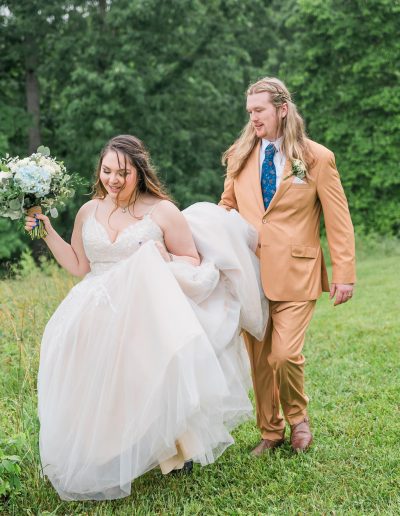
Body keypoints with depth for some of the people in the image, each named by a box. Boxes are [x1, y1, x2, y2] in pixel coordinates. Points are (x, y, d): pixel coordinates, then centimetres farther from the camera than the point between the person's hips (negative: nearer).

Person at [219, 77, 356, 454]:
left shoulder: (317, 158, -2)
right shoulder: (240, 155, 9)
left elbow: (338, 221, -1)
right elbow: (227, 207, 17)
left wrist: (344, 274, -4)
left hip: (295, 273, -4)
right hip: (249, 271, 4)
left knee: (285, 355, -12)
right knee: (258, 359, 8)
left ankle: (297, 417, 18)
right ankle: (270, 432, 27)